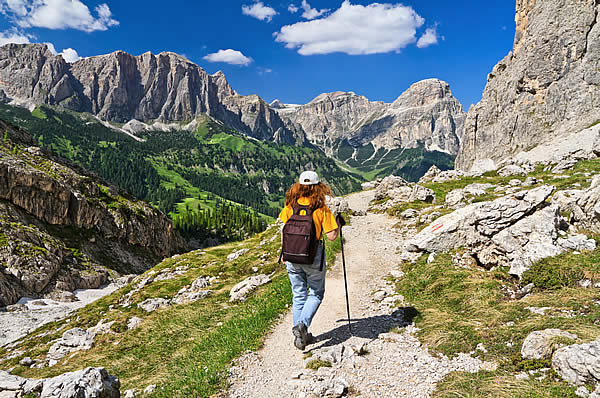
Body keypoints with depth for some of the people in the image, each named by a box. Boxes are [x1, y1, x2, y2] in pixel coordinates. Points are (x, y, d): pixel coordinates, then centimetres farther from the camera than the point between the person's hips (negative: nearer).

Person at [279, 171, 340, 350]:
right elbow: (332, 236, -12)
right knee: (316, 294, 15)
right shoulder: (321, 209, -11)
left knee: (299, 295, 16)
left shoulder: (290, 206, -2)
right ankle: (303, 324, -5)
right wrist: (338, 227, 8)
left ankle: (300, 334, 20)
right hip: (313, 256, -3)